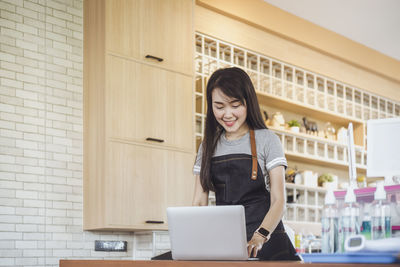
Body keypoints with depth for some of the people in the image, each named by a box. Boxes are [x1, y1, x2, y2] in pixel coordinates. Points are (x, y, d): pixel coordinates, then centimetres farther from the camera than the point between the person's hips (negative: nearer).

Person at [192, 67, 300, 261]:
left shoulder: (266, 140, 3)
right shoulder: (208, 146, 15)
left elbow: (278, 200, -3)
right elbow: (199, 201, 12)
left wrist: (260, 236, -21)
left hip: (266, 243, -3)